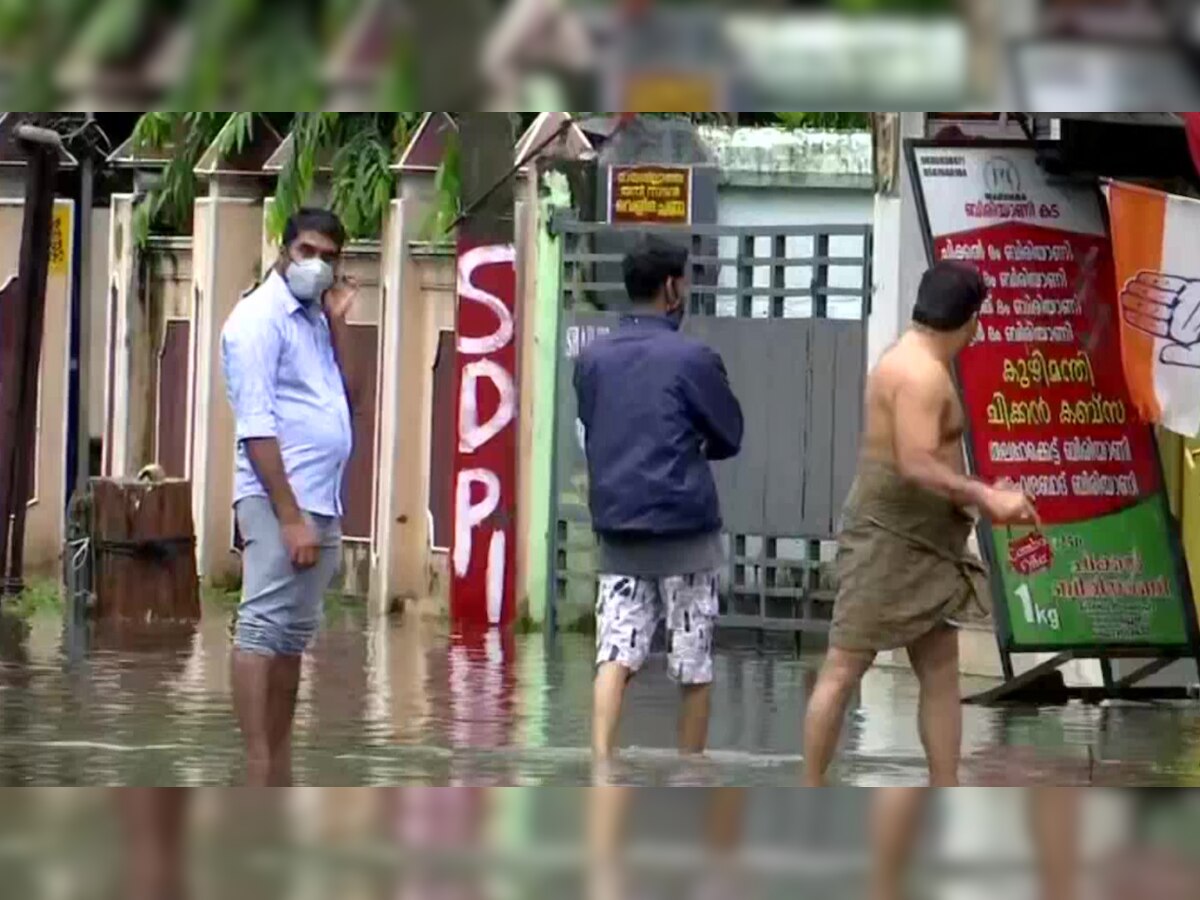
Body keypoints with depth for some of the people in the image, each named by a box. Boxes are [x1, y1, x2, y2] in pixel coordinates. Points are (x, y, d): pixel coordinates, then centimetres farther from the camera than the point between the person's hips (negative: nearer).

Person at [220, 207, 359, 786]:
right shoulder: (260, 318, -9)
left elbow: (345, 399, 16)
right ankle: (258, 772, -19)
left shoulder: (313, 320, 18)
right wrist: (290, 517, -23)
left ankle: (281, 774, 14)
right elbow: (256, 427, -17)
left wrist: (337, 325, 7)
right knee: (262, 631, -13)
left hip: (320, 503, 9)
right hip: (280, 500, -9)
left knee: (293, 638, 11)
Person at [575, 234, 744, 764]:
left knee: (615, 654, -3)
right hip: (685, 527, -4)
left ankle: (601, 762, -22)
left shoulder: (593, 359, 7)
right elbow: (729, 437, 3)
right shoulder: (692, 360, -8)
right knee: (693, 665, 8)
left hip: (615, 526, 4)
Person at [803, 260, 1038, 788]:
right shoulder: (921, 374, -18)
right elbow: (917, 465, -27)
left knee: (941, 670, 8)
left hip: (921, 546, 11)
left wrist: (983, 499, 13)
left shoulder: (920, 364, 14)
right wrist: (986, 497, -24)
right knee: (844, 669, -4)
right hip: (888, 542, -11)